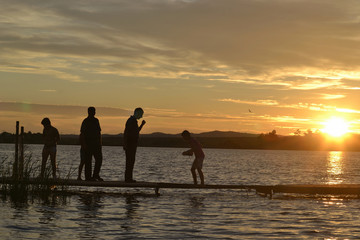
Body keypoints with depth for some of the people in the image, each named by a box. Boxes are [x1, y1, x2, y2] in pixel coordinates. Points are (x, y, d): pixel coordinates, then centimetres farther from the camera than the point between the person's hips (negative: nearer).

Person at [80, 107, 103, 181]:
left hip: (96, 144, 6)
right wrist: (84, 144, -17)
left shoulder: (96, 120, 14)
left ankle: (96, 175, 8)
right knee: (88, 161, -3)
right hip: (88, 144, -6)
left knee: (99, 159, -1)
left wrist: (100, 143, 12)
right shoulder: (85, 121, -6)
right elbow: (82, 134, -10)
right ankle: (88, 177, 0)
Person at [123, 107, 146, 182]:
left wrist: (142, 124, 16)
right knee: (130, 161, -9)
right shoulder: (131, 121, -14)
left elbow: (137, 131, 29)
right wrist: (125, 144, -24)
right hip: (130, 144, -10)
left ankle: (129, 178, 13)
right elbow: (126, 132, -20)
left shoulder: (134, 121, 17)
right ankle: (128, 178, -9)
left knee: (131, 161, 10)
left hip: (133, 144, 10)